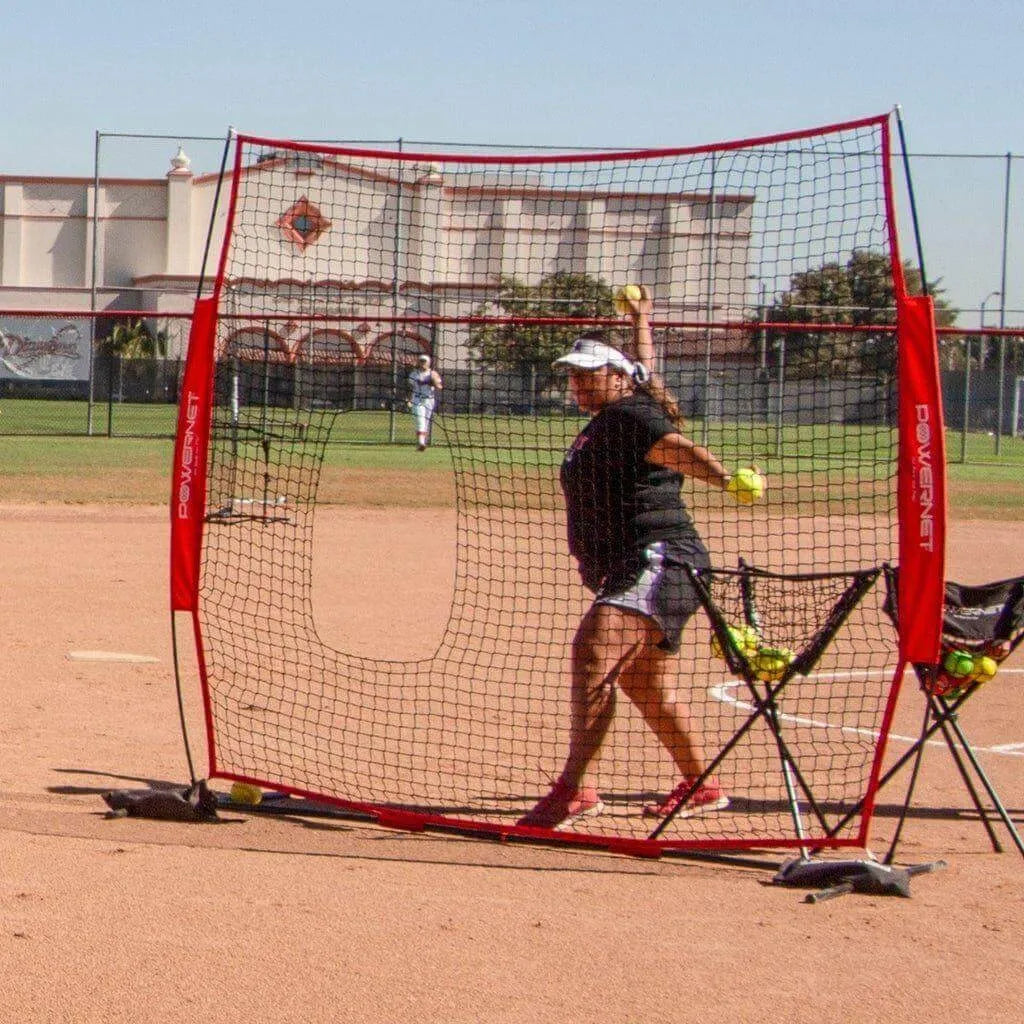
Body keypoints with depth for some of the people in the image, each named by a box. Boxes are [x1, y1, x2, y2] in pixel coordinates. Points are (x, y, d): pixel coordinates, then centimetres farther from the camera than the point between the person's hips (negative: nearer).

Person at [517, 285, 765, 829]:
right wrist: (641, 324, 57)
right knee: (645, 682, 24)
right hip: (628, 572, 12)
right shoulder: (609, 418, 18)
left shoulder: (629, 417, -10)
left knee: (594, 648, -30)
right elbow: (643, 373, 40)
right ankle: (700, 785, 40)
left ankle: (574, 788, -38)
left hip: (659, 560, -12)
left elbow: (678, 449, -28)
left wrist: (728, 481, -42)